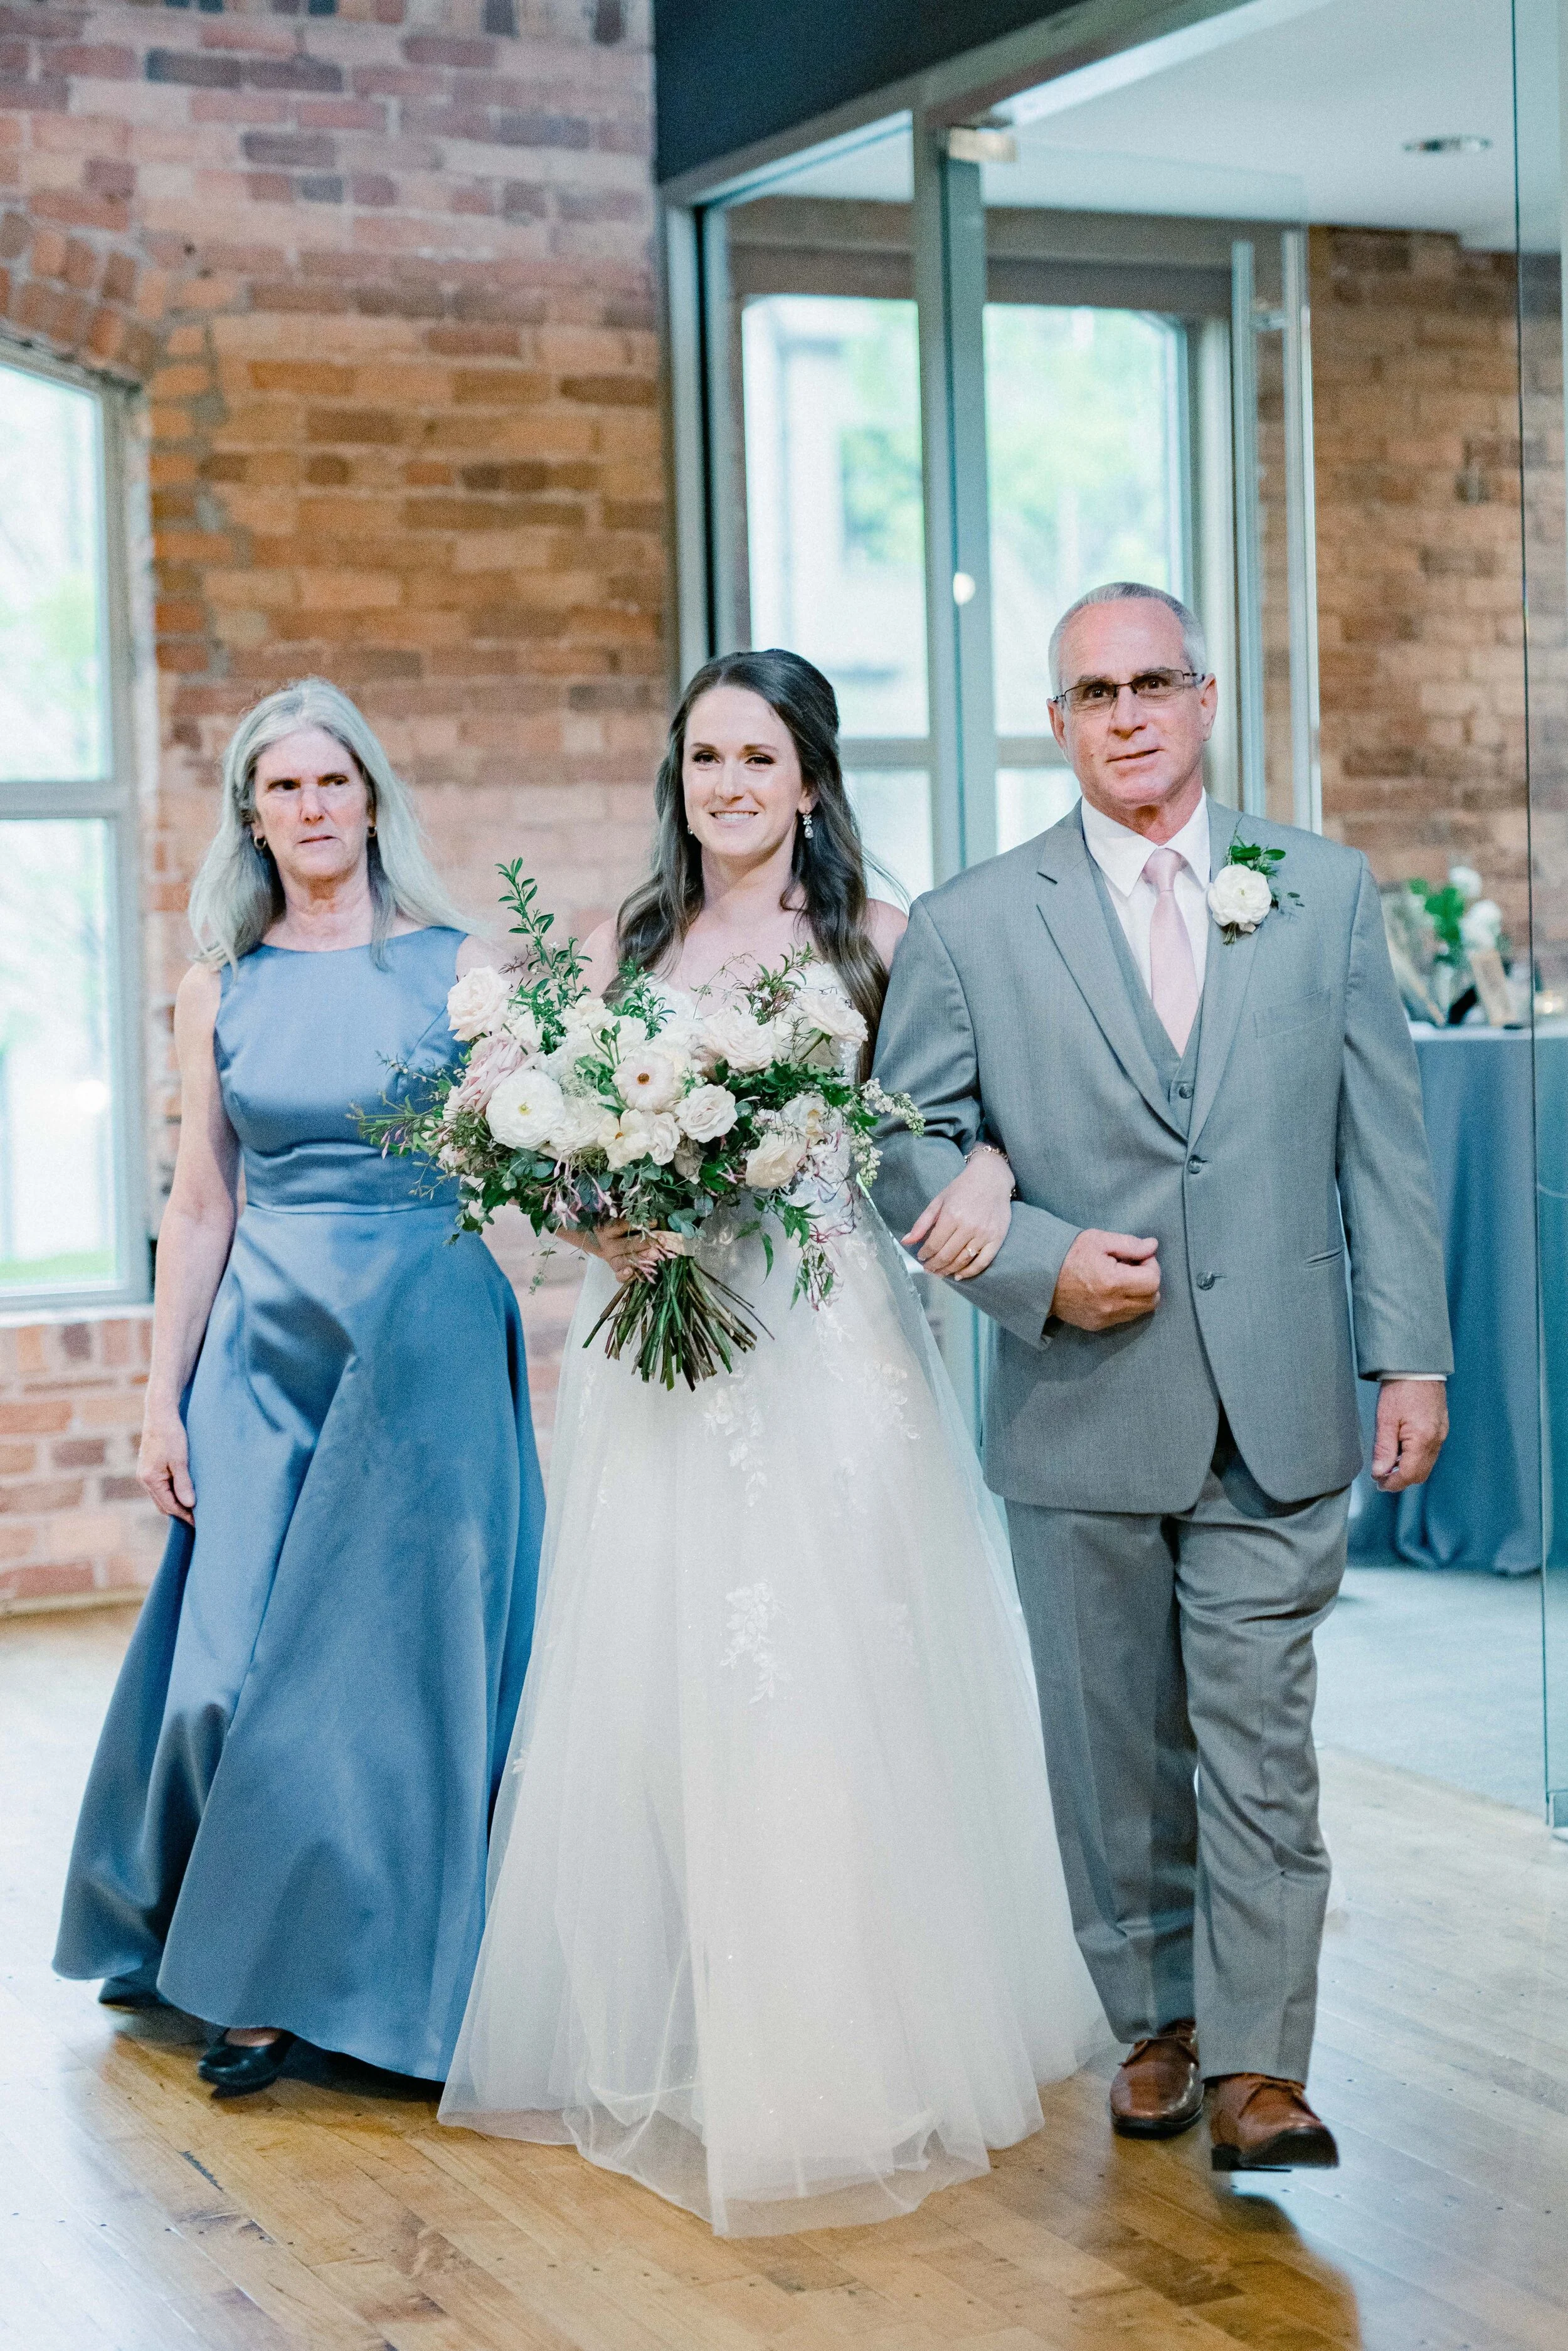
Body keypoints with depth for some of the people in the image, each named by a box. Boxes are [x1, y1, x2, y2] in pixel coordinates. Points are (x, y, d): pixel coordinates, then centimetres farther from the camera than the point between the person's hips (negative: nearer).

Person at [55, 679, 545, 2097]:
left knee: (395, 1653, 0)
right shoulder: (220, 993, 8)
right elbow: (200, 1207, 9)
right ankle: (260, 1980, 17)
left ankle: (380, 1971, 16)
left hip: (428, 1343, -2)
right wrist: (161, 1398, 6)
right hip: (264, 1345, 2)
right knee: (236, 1661, 1)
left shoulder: (458, 967, 1)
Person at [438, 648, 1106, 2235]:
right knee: (663, 1677, 3)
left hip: (834, 1354, -3)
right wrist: (605, 1228, -8)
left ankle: (865, 2039, 10)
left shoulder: (877, 940, 3)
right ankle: (683, 2035, 15)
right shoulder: (621, 947, 11)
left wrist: (992, 1166, -23)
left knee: (844, 1675, -3)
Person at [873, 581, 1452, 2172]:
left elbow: (1383, 1142, 6)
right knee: (1115, 1742, 11)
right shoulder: (970, 926, 1)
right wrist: (1041, 1263, -13)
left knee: (1260, 1737, 0)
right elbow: (908, 1146, 2)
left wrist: (1411, 1354, 1)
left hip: (1277, 1407, 0)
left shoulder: (1327, 893, 6)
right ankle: (1155, 2020, 27)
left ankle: (1258, 2060, 8)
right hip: (1081, 1408, 0)